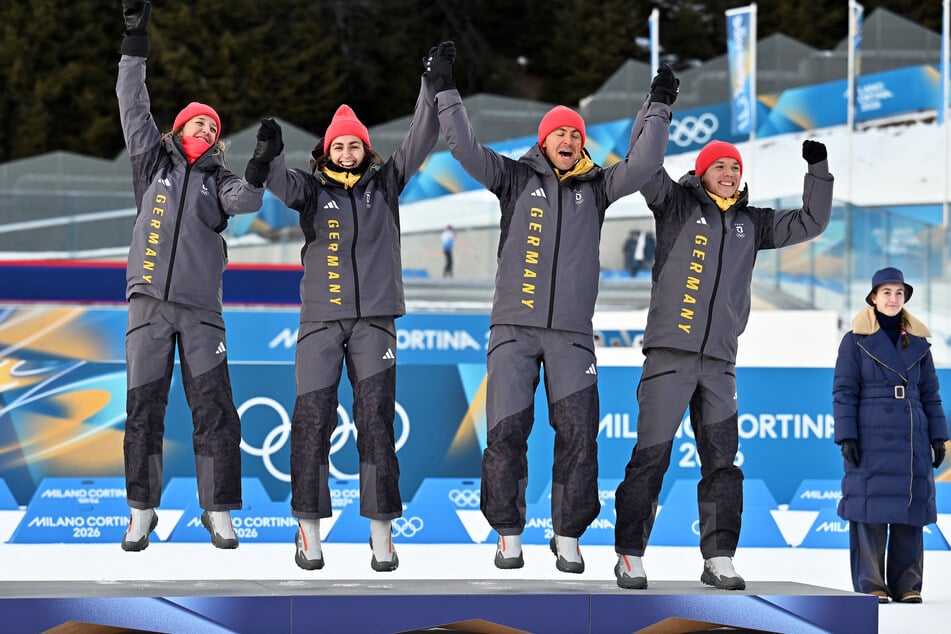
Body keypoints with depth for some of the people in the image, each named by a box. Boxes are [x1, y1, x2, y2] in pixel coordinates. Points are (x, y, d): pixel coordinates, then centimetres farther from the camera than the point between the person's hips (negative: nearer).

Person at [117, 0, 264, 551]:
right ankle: (143, 512, 6)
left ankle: (218, 512, 3)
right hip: (150, 304, 0)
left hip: (201, 309, 0)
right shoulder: (154, 162, 12)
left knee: (214, 411, -5)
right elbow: (134, 107, 6)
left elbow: (245, 201, -9)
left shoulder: (218, 180, 11)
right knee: (144, 409, -1)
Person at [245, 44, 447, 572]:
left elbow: (420, 141, 2)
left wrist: (434, 83, -8)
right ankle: (309, 529, 4)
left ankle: (381, 531, 2)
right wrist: (269, 156, -37)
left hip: (374, 319, 1)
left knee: (376, 420, -1)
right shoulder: (312, 188, 5)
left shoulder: (384, 185, 9)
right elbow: (284, 186, -15)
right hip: (320, 319, -1)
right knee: (312, 419, -4)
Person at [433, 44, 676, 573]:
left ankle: (568, 536, 8)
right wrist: (447, 93, -6)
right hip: (514, 328, -1)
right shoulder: (516, 178, 6)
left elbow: (643, 164, 0)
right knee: (507, 433, -5)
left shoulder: (596, 187, 10)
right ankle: (509, 534, 7)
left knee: (578, 435, -3)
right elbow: (467, 150, -2)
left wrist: (658, 107, -3)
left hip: (571, 333, 1)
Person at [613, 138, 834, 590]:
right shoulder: (677, 207, 5)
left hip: (719, 362, 4)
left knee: (721, 461, 1)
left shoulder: (751, 223, 17)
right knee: (651, 455, -5)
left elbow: (811, 222, 19)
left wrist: (818, 171, 10)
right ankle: (630, 556, 1)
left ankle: (719, 558, 5)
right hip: (669, 353, -4)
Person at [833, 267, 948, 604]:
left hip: (911, 438, 4)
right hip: (871, 437, -3)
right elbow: (843, 392, -2)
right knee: (870, 510, -5)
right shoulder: (856, 341, 1)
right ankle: (871, 586, -1)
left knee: (909, 511, 3)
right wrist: (846, 437, -10)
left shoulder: (917, 342, 12)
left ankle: (907, 585, 7)